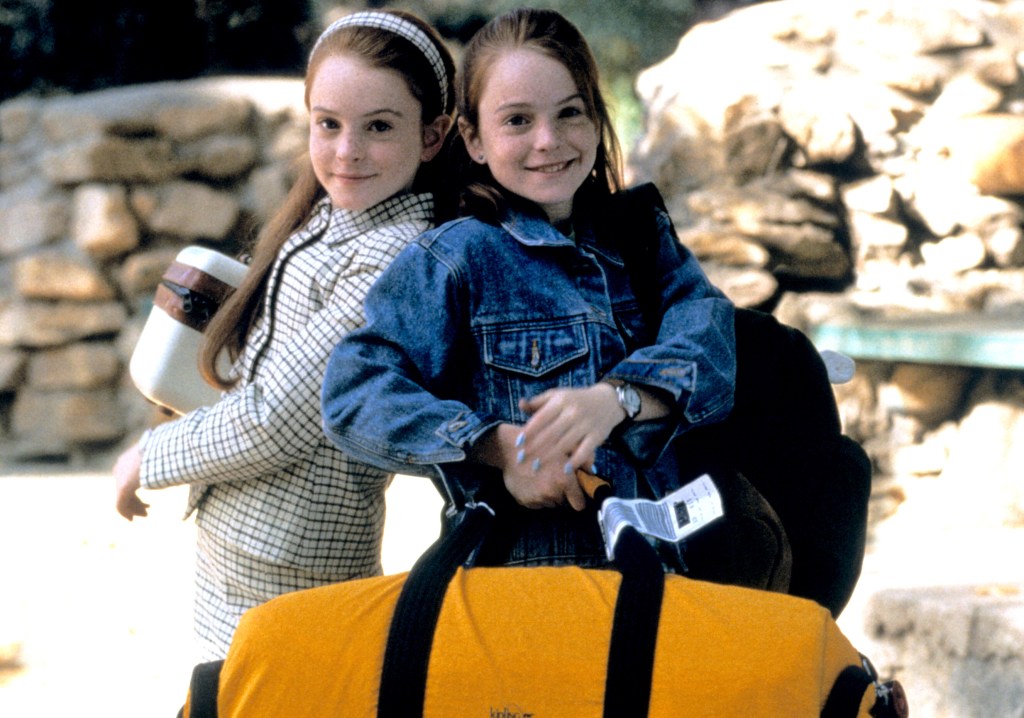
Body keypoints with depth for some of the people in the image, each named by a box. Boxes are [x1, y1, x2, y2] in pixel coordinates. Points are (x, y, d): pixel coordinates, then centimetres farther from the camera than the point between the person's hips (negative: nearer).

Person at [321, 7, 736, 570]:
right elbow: (354, 394, -8)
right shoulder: (458, 258, 1)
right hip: (517, 561, -4)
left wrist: (615, 397, -22)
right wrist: (501, 447, -18)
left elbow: (710, 339, -3)